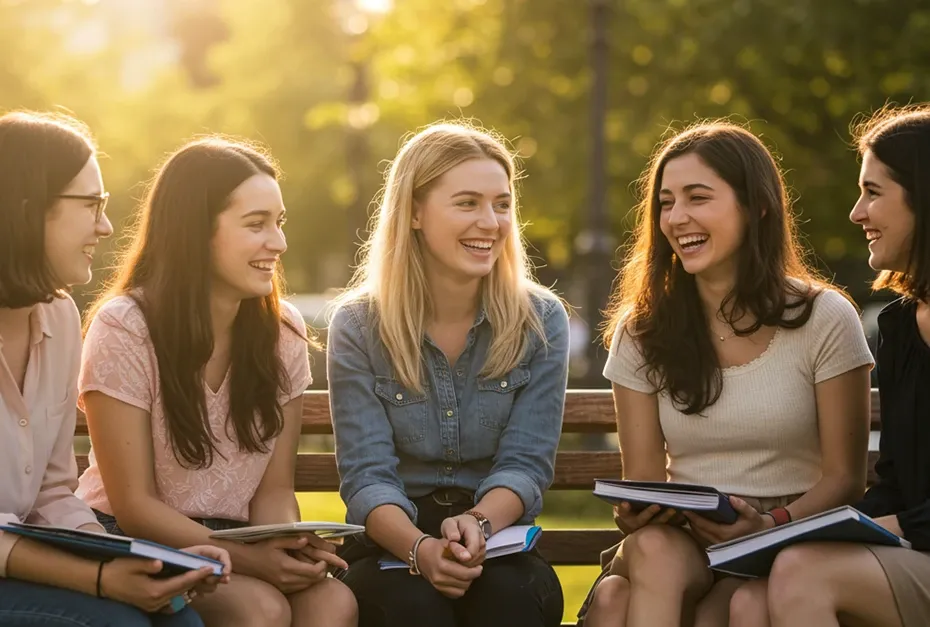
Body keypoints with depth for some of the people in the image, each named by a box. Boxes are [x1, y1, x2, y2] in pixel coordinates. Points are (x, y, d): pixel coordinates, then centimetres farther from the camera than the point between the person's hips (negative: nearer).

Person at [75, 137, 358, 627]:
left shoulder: (283, 330, 3)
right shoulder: (123, 327, -12)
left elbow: (274, 489, 5)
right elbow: (134, 505, -13)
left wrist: (288, 545, -19)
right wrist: (247, 559, -26)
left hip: (235, 540, 5)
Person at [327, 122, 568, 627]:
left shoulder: (541, 322, 2)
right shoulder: (357, 328, -1)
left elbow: (526, 463, -5)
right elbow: (367, 476, -9)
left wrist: (478, 525, -28)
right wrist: (422, 548, -31)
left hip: (500, 538, 1)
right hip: (391, 545, -1)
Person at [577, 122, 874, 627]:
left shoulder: (824, 319, -1)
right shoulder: (642, 331, 8)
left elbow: (844, 477, -1)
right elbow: (643, 479, 8)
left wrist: (770, 525, -19)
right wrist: (637, 513, -16)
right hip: (682, 538, 3)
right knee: (653, 548, -35)